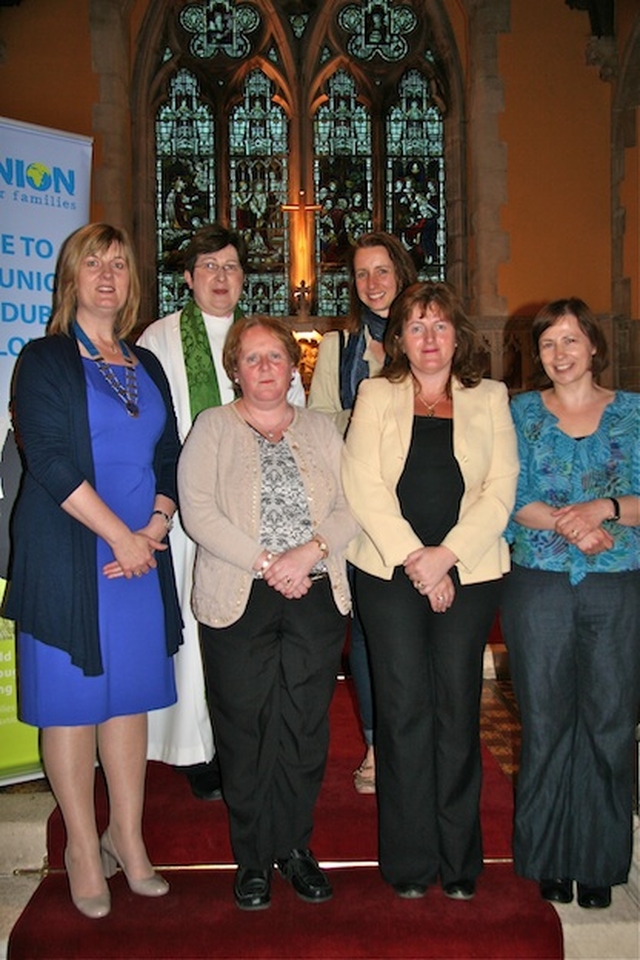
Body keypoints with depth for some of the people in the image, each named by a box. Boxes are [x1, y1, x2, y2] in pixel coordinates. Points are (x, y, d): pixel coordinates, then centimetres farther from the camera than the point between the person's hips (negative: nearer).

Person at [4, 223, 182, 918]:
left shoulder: (147, 366, 15)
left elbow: (169, 458, 12)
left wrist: (154, 529, -5)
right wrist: (121, 536, -14)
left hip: (142, 554, 5)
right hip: (68, 555, -4)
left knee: (130, 693, 10)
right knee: (71, 696, 3)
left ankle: (127, 838, 24)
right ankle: (83, 848, 19)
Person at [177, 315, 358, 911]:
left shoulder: (320, 430, 13)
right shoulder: (213, 427, 4)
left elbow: (349, 507, 5)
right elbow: (197, 511, -7)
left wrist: (310, 551, -14)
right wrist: (266, 563, -14)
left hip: (315, 598, 2)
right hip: (238, 600, -2)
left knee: (305, 727, 7)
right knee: (245, 728, 3)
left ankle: (294, 847, 25)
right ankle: (252, 858, 20)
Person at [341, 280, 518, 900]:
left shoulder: (490, 399, 12)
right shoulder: (376, 396, 10)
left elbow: (501, 490, 2)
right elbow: (364, 487, -1)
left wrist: (446, 554, -10)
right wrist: (413, 559, -10)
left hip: (468, 572, 1)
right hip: (389, 571, 0)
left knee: (457, 708, 3)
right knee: (404, 708, 0)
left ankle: (458, 861, 18)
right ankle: (409, 864, 14)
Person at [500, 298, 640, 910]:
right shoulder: (522, 412, 8)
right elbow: (513, 500, -1)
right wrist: (566, 522, -17)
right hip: (539, 584, 0)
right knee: (545, 721, 6)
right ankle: (547, 857, 23)